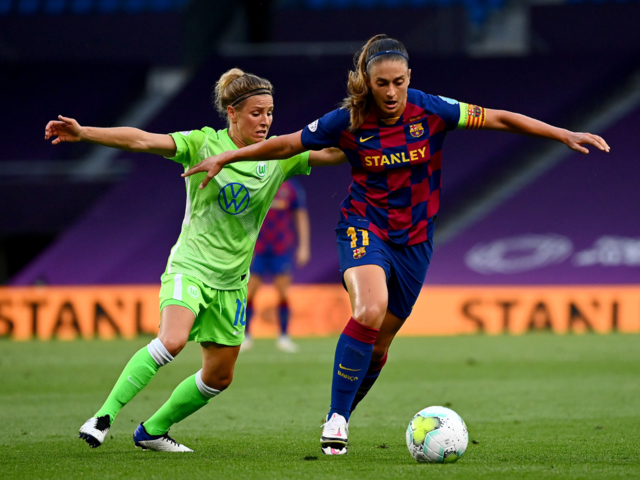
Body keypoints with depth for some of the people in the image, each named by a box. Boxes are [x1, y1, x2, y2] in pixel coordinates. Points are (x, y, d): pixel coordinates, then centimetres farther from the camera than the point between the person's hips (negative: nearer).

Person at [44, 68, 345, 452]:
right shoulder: (204, 144, -9)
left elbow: (334, 153, 2)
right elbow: (142, 141, -17)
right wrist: (83, 133, -27)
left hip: (232, 279, 5)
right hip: (190, 266, -5)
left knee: (220, 377, 8)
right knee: (173, 340, -31)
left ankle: (152, 430, 27)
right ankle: (106, 415, -24)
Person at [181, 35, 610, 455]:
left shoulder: (430, 111, -10)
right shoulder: (348, 121, -11)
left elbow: (498, 119, -6)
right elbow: (286, 145, -1)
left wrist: (563, 135, -9)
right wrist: (224, 159, -1)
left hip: (414, 239, 3)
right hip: (364, 227, -2)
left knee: (378, 346, 6)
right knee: (370, 311, -30)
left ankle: (341, 416, 29)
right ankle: (336, 418, -22)